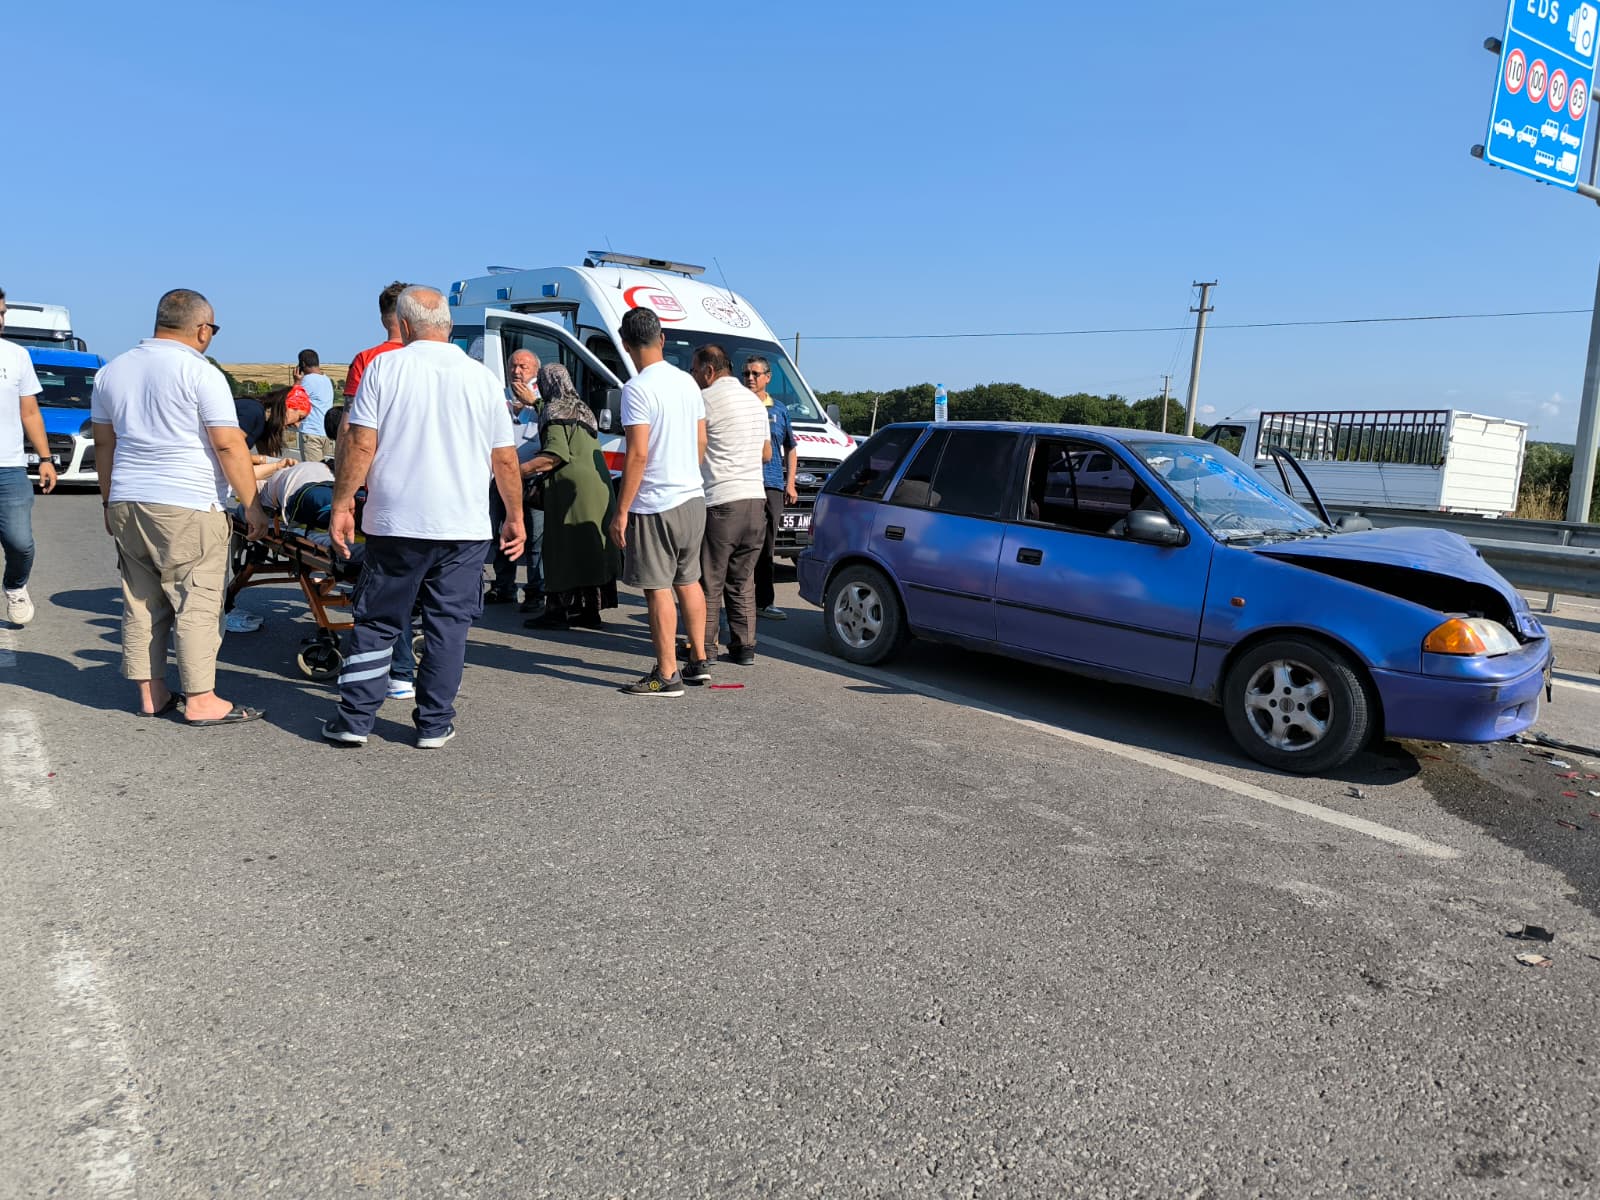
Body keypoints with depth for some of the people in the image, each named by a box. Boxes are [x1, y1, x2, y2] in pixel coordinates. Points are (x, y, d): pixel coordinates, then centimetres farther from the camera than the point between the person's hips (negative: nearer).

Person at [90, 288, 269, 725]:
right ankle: (201, 700, 0)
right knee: (197, 604, -2)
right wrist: (252, 506, -9)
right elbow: (229, 446, -13)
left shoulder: (111, 371, 14)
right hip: (187, 509, -7)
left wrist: (110, 500, 27)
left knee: (140, 601, 12)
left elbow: (103, 445, 19)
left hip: (126, 504, 7)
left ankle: (150, 692, 18)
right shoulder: (200, 373, -9)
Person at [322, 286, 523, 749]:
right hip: (463, 527, 1)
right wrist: (515, 517, 16)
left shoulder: (384, 367, 0)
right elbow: (504, 458, 7)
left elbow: (360, 443, -6)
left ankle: (354, 718, 14)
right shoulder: (482, 377, 4)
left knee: (376, 624, 11)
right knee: (448, 625, 8)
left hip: (394, 523, 0)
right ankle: (434, 724, 12)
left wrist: (342, 505, 1)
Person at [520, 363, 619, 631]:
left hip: (571, 488, -9)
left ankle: (558, 611, -6)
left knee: (562, 549, -6)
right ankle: (590, 611, 13)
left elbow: (555, 456, -18)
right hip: (597, 487, 9)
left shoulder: (556, 412, -7)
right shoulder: (581, 409, 21)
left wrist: (520, 470, -16)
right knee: (587, 550, 10)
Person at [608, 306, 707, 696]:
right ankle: (699, 662, 24)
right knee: (688, 580, 17)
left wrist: (621, 510, -15)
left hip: (655, 506, -8)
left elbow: (638, 455, -20)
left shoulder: (637, 389, -15)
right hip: (692, 497, 8)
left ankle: (667, 675, 2)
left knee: (658, 589, -2)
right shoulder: (687, 382, 8)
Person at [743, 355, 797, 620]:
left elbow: (791, 449, 20)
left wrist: (790, 484, 11)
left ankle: (764, 602, 16)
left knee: (766, 547, 9)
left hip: (773, 486, 4)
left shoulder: (779, 411, 13)